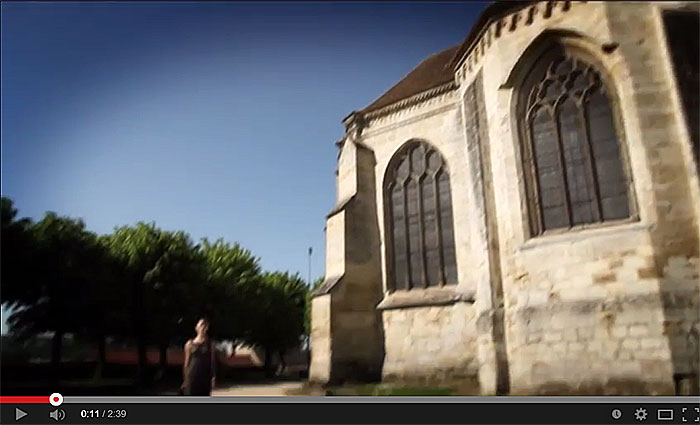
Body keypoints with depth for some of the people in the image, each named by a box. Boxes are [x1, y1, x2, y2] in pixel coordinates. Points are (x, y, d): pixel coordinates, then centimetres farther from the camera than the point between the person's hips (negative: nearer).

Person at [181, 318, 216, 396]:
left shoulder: (210, 345, 3)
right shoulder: (190, 344, 3)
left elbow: (213, 362, 2)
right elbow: (186, 362, 6)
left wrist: (213, 377, -5)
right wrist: (185, 379, 5)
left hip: (205, 377, 0)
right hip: (192, 377, 0)